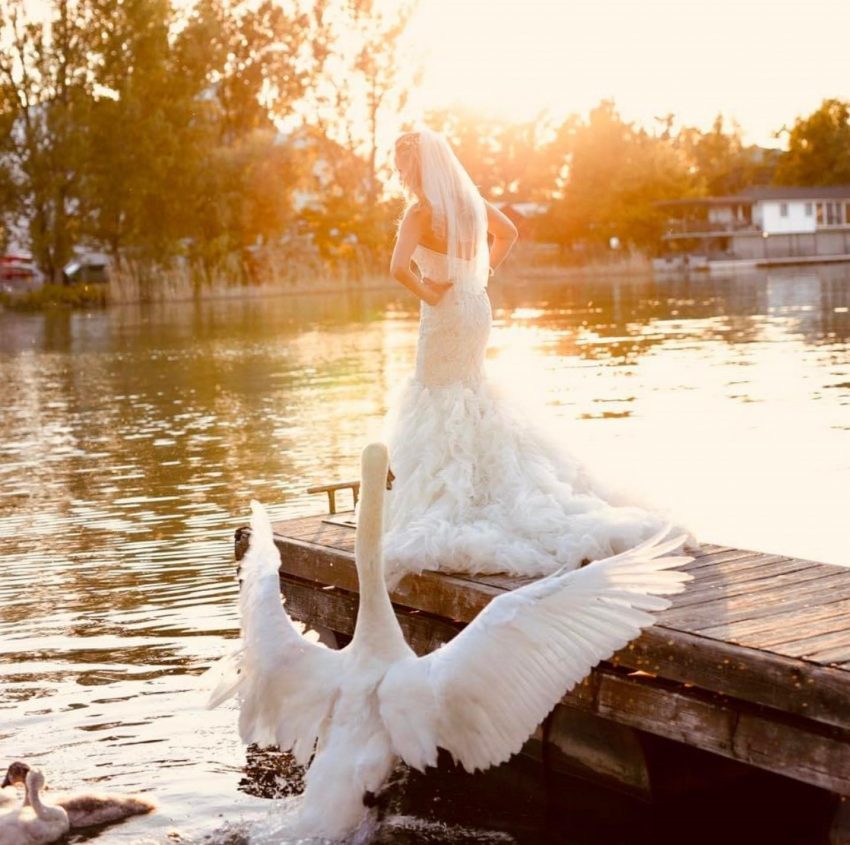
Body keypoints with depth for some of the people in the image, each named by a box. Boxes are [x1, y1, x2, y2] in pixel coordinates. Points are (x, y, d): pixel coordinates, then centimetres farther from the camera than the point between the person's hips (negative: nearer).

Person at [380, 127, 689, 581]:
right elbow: (508, 232, 21)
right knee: (470, 396, 21)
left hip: (444, 315, -8)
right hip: (477, 309, 8)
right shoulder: (469, 200, 5)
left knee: (441, 404, 3)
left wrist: (427, 293, -16)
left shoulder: (420, 213, -18)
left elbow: (398, 268, -32)